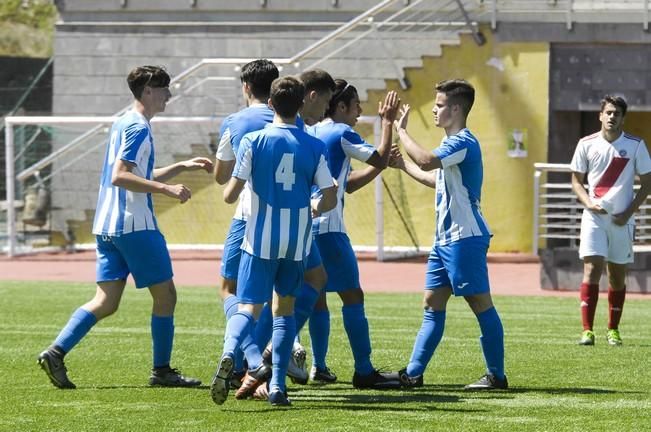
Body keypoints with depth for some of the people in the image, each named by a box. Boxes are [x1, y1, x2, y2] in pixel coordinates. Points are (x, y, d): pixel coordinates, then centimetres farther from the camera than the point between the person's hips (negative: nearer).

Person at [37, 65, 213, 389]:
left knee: (106, 301, 5)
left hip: (107, 226, 9)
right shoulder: (138, 128, -12)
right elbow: (120, 177, -22)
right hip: (136, 225, -9)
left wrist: (182, 167, 29)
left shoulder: (122, 124, 19)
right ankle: (162, 371, 8)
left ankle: (56, 352, -10)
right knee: (165, 295, 3)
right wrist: (167, 189, -22)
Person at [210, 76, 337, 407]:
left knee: (249, 308, -4)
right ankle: (277, 385, 11)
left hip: (260, 239, -2)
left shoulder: (253, 141, -6)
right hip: (297, 242, 2)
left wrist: (230, 191, 16)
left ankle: (228, 354, -36)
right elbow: (330, 198, -1)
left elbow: (231, 194, -8)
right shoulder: (314, 147, 0)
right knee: (284, 308, 17)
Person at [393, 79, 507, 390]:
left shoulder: (463, 143, -16)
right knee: (432, 304, 10)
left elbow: (426, 160, -33)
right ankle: (413, 373, 12)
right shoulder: (453, 143, 16)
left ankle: (496, 375, -1)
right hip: (445, 239, 10)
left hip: (464, 238, -10)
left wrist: (401, 130, -22)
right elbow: (437, 180, 30)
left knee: (480, 304, -5)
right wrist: (403, 165, 29)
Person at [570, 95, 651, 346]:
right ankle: (587, 330, -15)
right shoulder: (587, 144, 2)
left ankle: (613, 330, 19)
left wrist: (629, 212, -6)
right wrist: (588, 202, -11)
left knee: (618, 275, 7)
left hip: (621, 220, 1)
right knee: (592, 269, -13)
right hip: (594, 218, -1)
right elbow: (576, 180, 8)